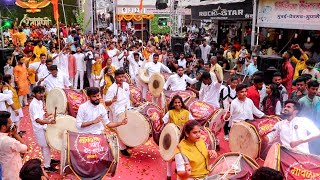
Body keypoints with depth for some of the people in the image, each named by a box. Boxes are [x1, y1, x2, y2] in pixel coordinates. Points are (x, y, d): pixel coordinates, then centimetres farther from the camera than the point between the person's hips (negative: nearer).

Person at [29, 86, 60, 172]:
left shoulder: (40, 101, 4)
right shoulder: (34, 105, -25)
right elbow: (37, 120, -34)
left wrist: (46, 116, 6)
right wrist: (49, 122, -45)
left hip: (43, 127, 9)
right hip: (40, 129, -9)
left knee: (46, 146, 23)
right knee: (46, 146, 0)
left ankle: (48, 160, 41)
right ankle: (47, 166, 12)